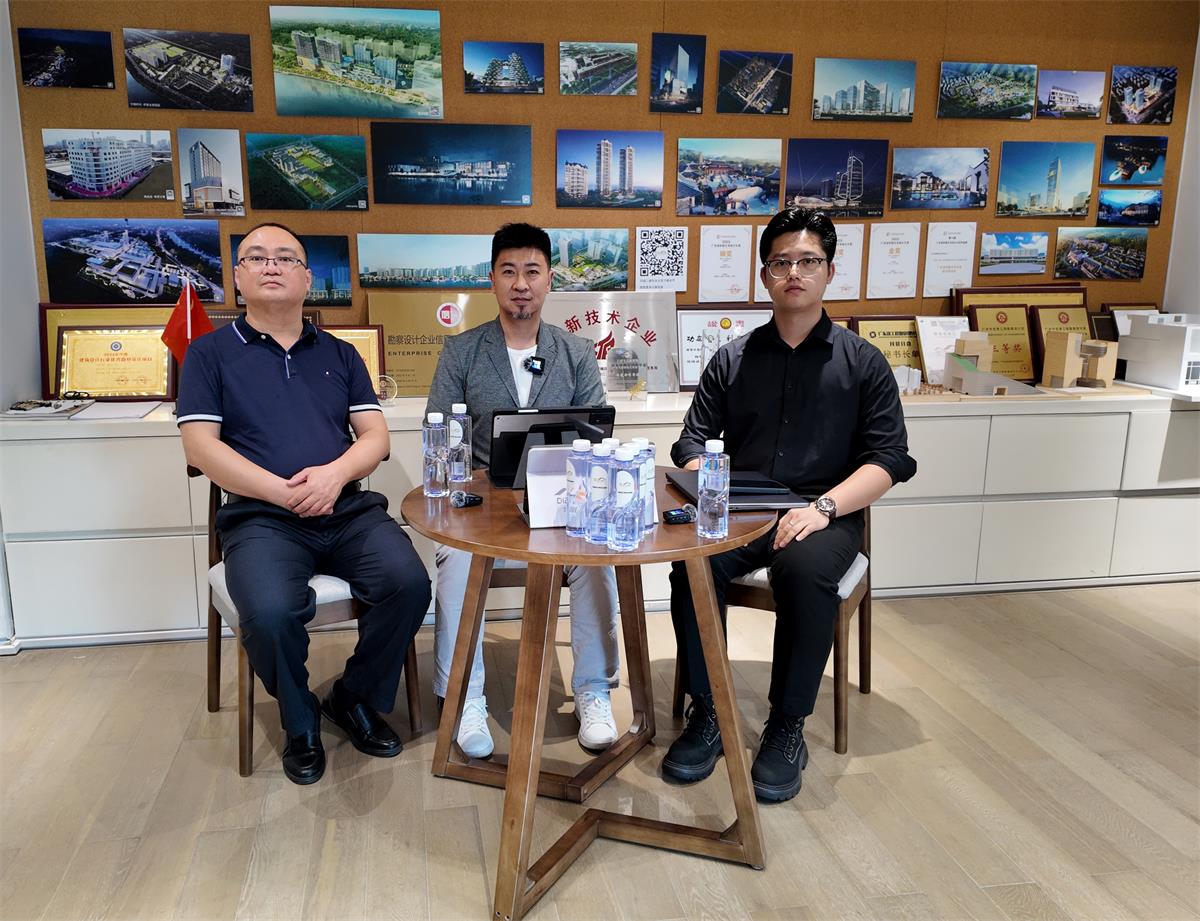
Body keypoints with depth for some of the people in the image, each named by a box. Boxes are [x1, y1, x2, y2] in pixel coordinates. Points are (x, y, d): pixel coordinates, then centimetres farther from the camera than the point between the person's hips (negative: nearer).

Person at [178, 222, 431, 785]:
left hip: (348, 509, 3)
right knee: (270, 612, -31)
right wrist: (284, 492, -13)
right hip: (260, 518, -2)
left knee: (409, 583, -24)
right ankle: (300, 721, 2)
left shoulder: (339, 354, 19)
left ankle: (356, 698, 5)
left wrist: (335, 473, -13)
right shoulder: (211, 354, 10)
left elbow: (375, 436, 10)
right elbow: (201, 446, -1)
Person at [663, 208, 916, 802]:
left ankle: (787, 727, -14)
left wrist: (823, 506, -19)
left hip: (826, 515, -2)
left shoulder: (863, 362, 7)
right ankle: (707, 714, -11)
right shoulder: (732, 359, 14)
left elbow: (887, 460, -1)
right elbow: (695, 442, 10)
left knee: (806, 570, -35)